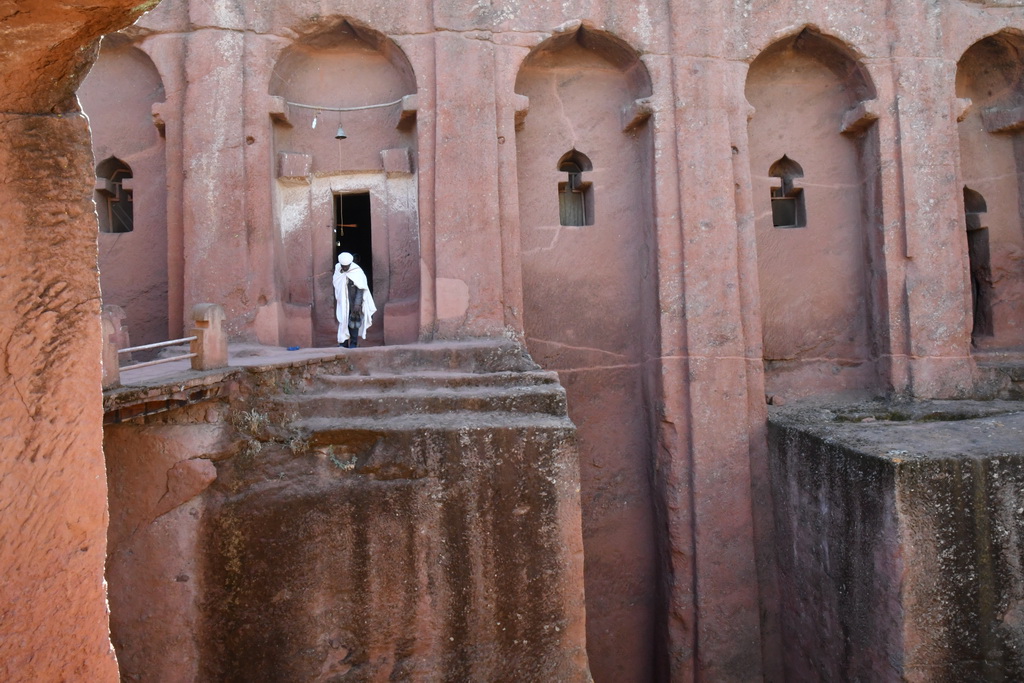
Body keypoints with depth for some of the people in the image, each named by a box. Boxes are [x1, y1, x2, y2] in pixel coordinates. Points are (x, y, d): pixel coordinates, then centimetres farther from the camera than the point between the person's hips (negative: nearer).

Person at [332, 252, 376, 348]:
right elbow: (336, 287, 10)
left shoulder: (357, 272, -14)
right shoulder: (337, 269, 0)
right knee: (342, 322, 4)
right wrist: (335, 302, 13)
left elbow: (360, 289, -16)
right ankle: (343, 344, 11)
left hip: (354, 303, -4)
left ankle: (353, 344, 4)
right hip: (342, 302, 4)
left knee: (353, 324, -3)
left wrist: (357, 304, -22)